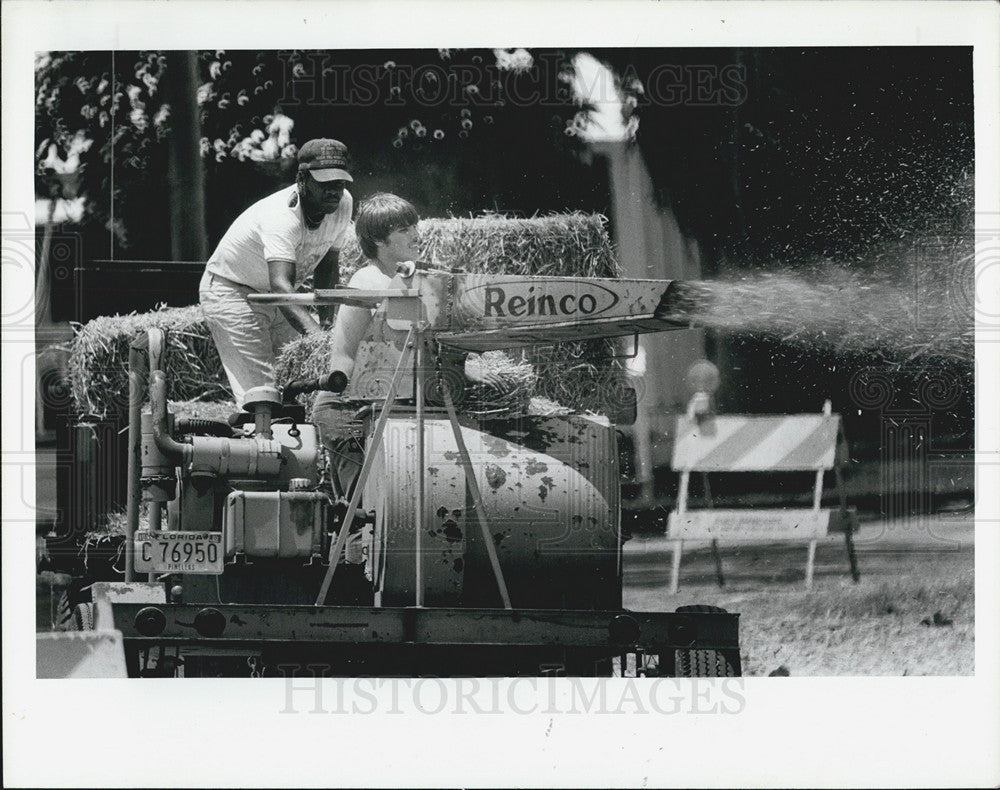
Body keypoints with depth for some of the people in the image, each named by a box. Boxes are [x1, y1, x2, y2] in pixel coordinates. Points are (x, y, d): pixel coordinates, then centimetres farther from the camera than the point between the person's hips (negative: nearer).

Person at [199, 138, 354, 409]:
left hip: (274, 295, 8)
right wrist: (314, 332, -63)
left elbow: (327, 265, 3)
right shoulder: (282, 216, -35)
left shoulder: (343, 204, -12)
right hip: (230, 292, -8)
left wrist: (327, 319, -10)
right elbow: (280, 285, -48)